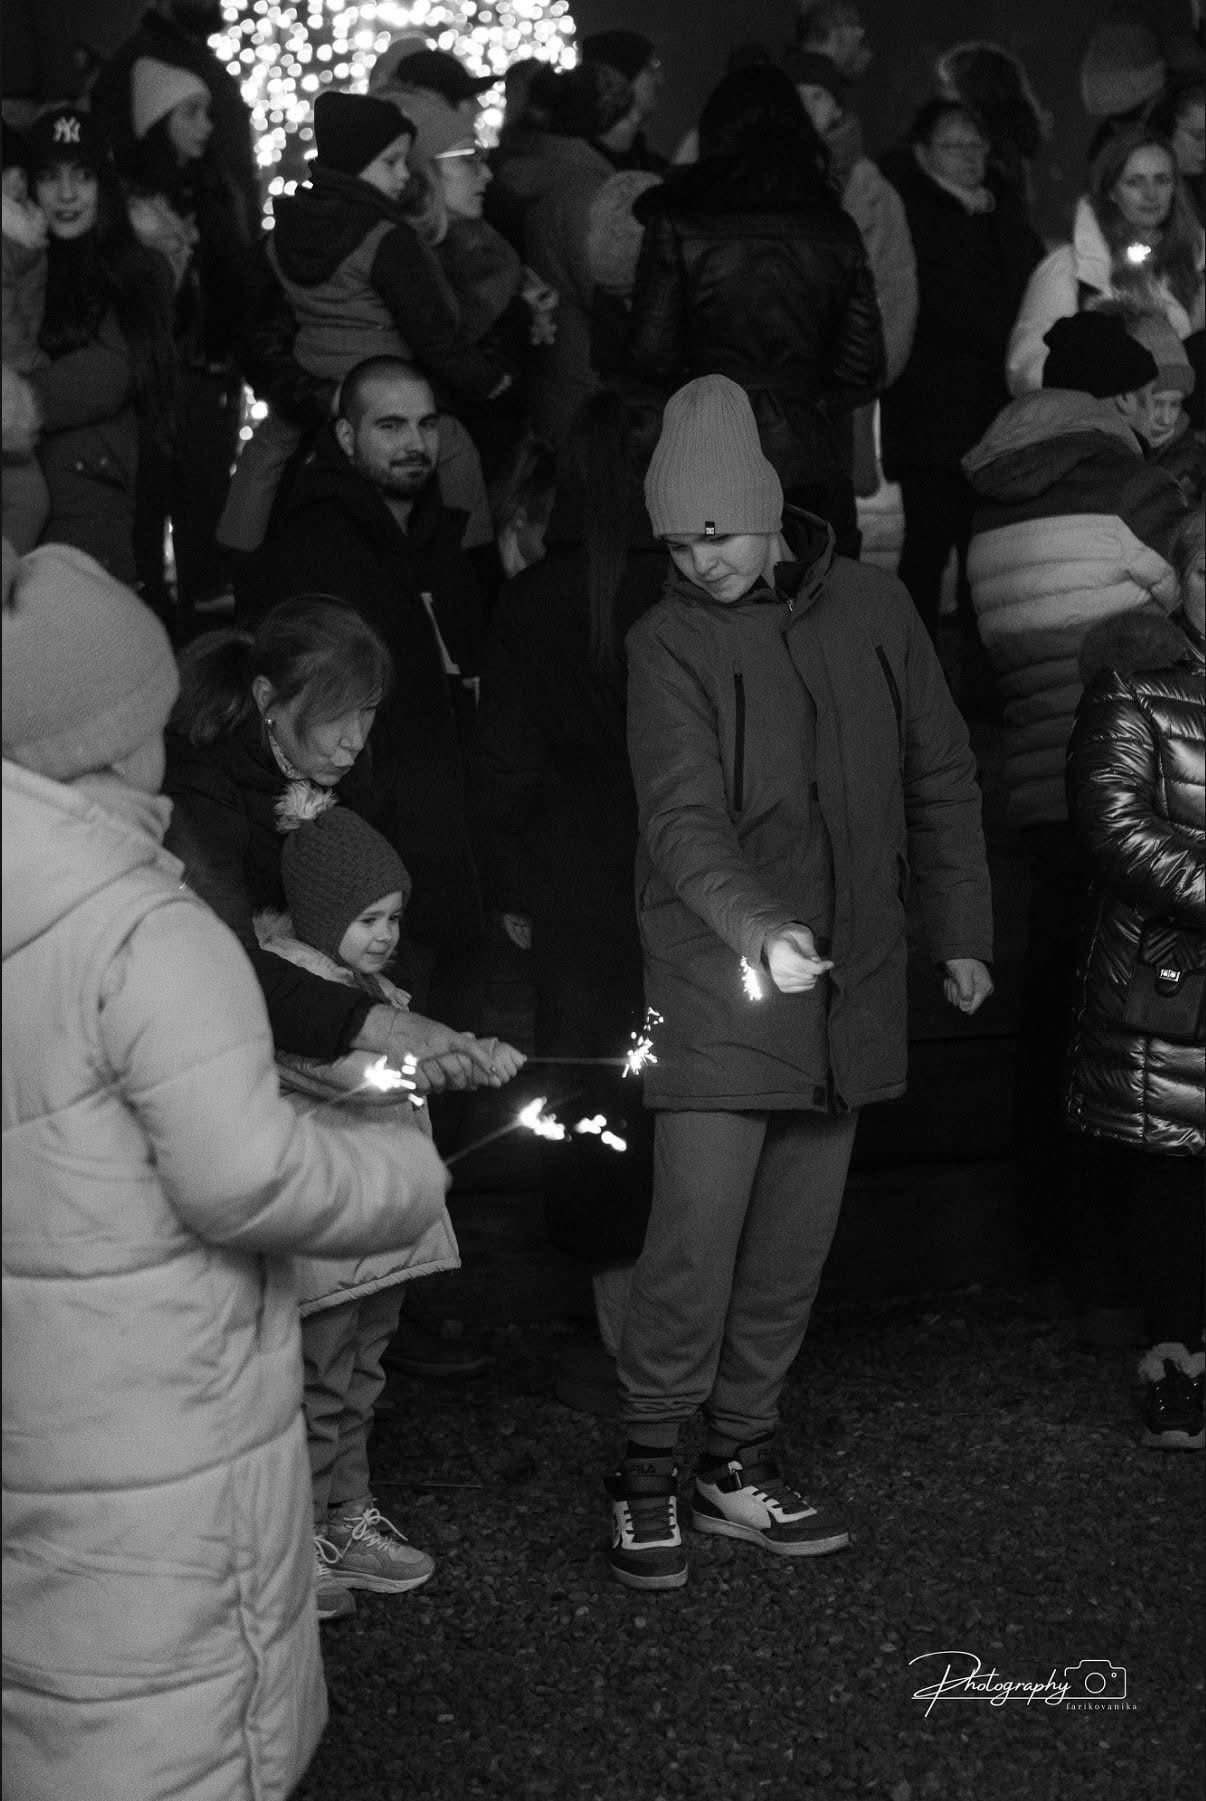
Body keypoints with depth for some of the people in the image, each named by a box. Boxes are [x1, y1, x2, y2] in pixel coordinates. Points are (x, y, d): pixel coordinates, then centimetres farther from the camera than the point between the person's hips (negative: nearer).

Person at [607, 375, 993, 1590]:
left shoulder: (872, 608, 3)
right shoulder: (669, 643, -6)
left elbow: (939, 776, 11)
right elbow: (682, 818, -18)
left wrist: (958, 930, 10)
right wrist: (758, 927, -34)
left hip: (848, 988, 4)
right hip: (720, 987, -4)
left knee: (791, 1249, 11)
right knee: (695, 1241, -6)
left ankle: (740, 1464, 25)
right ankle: (646, 1476, 10)